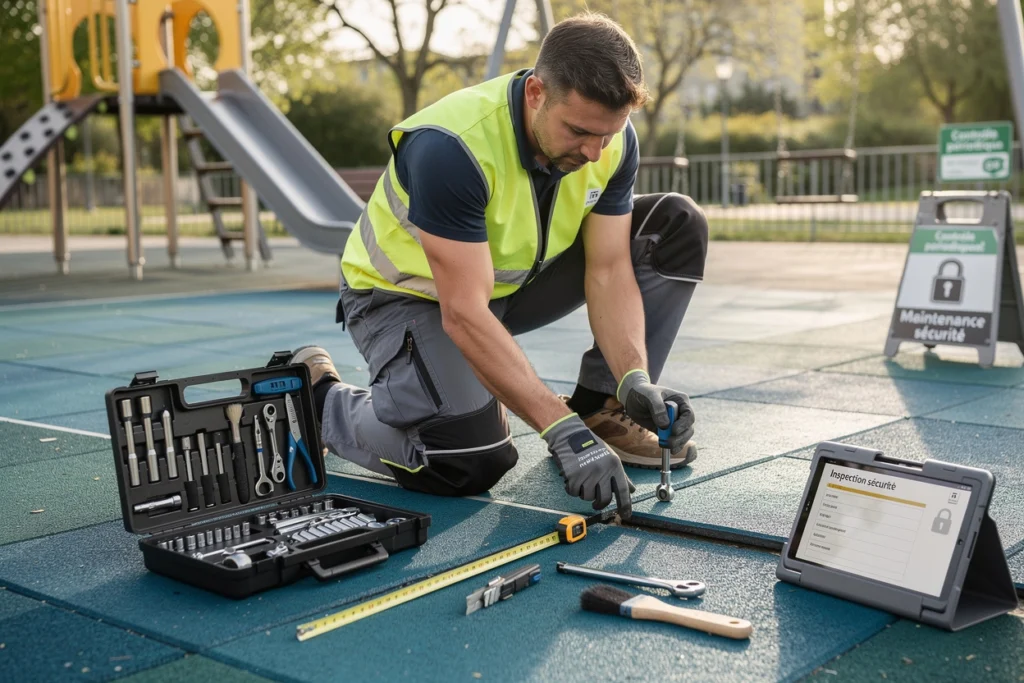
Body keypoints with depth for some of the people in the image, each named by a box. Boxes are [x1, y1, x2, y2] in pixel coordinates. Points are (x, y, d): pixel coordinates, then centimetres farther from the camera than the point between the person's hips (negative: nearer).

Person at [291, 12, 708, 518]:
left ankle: (601, 410, -1)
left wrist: (635, 379, -32)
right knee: (469, 464, -28)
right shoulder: (450, 147, -36)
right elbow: (464, 315, -38)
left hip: (517, 280, 6)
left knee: (677, 227, -9)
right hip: (409, 294, -6)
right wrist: (563, 431, -42)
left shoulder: (612, 140, -17)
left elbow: (608, 271, -14)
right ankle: (320, 395, 2)